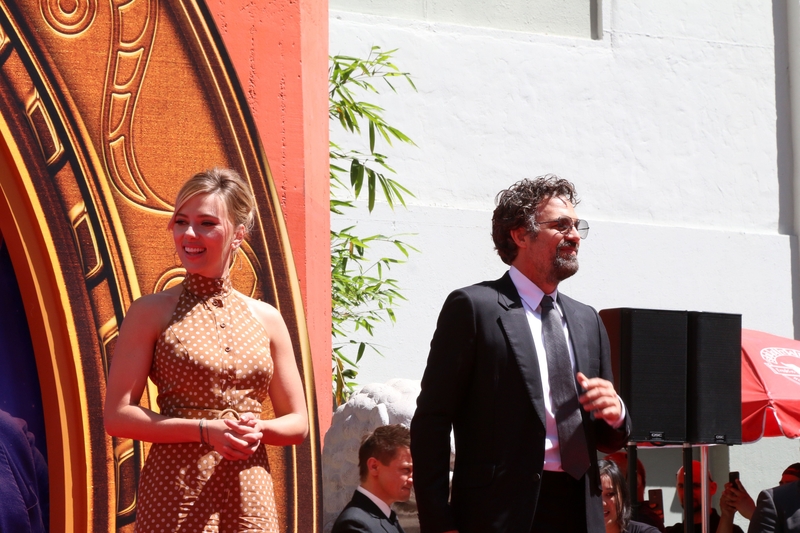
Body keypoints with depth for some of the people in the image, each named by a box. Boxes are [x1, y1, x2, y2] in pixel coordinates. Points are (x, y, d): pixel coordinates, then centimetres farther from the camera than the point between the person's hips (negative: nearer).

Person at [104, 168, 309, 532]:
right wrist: (205, 430, -14)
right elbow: (117, 417, -6)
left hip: (249, 496, 3)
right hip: (176, 493, -3)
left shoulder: (266, 319, 8)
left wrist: (257, 431, -9)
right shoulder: (151, 313, -1)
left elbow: (297, 423, 12)